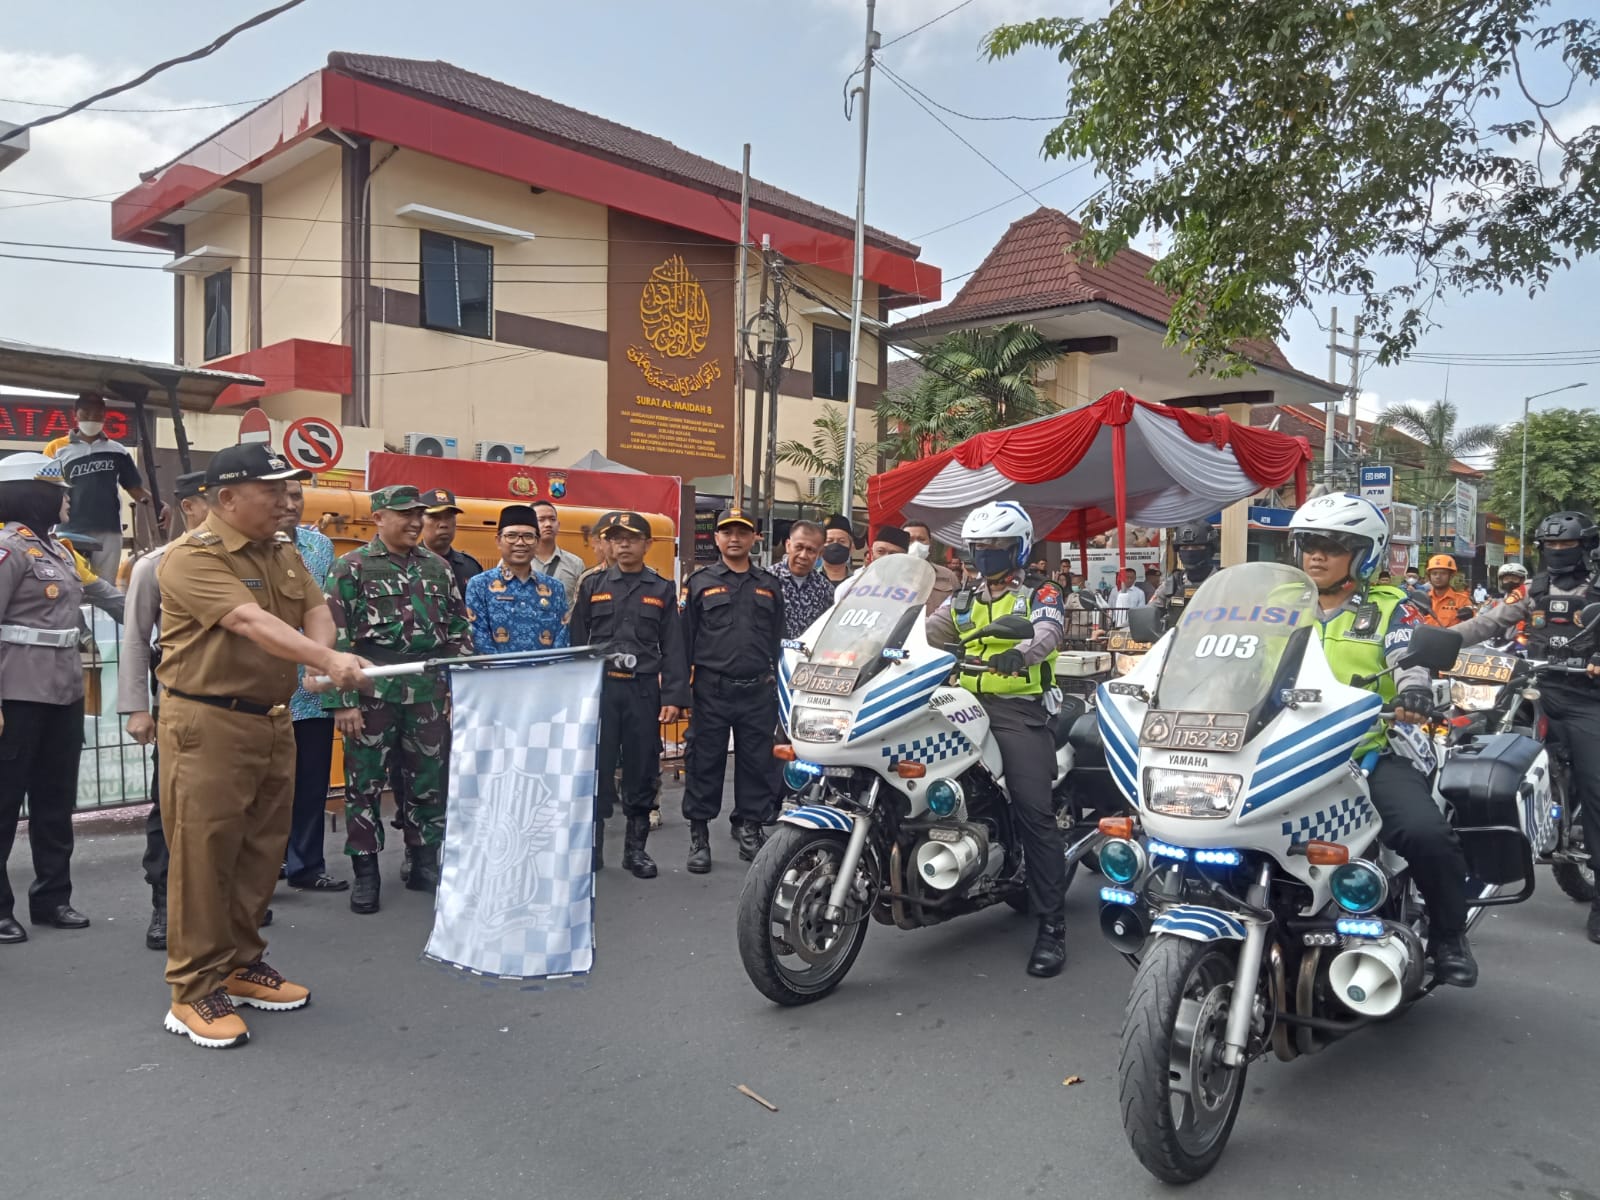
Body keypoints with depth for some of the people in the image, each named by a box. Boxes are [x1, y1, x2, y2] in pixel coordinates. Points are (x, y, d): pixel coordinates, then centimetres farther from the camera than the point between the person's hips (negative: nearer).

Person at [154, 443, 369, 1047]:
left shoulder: (284, 551, 11)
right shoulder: (192, 558, -15)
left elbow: (314, 609, 6)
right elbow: (250, 622, -28)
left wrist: (324, 653, -18)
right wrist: (327, 660, -39)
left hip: (273, 720, 8)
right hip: (208, 724, -8)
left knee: (263, 850, 15)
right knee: (203, 854, -2)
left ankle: (242, 964, 30)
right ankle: (194, 991, 10)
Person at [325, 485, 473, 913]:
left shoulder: (438, 568, 10)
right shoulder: (352, 567, -3)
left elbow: (459, 630, 14)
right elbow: (335, 639, -7)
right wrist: (342, 701, -12)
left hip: (430, 692, 4)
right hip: (373, 691, -4)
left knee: (430, 780, 10)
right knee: (365, 783, 4)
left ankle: (425, 865, 24)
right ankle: (365, 874, 16)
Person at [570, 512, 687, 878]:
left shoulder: (662, 590, 7)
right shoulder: (592, 586, 9)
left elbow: (673, 649, 3)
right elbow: (576, 642, 8)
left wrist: (674, 697, -5)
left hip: (643, 690, 0)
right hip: (599, 687, 0)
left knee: (642, 769, 5)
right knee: (596, 767, 1)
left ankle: (636, 847, 15)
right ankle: (591, 844, 11)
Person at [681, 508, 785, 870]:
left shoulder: (770, 585, 13)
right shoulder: (700, 582, 6)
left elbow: (778, 639, 13)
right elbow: (684, 637, 4)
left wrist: (777, 682, 6)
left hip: (758, 690, 2)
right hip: (711, 688, -2)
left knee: (757, 762, 7)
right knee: (705, 762, 3)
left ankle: (750, 829, 19)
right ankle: (699, 835, 13)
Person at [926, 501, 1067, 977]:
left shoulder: (1039, 596, 5)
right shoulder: (961, 603, 22)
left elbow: (1048, 633, -15)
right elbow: (927, 632, 9)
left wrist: (1020, 652, -38)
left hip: (1017, 711, -6)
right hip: (966, 706, 6)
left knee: (1035, 813, -13)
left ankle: (1051, 926, -10)